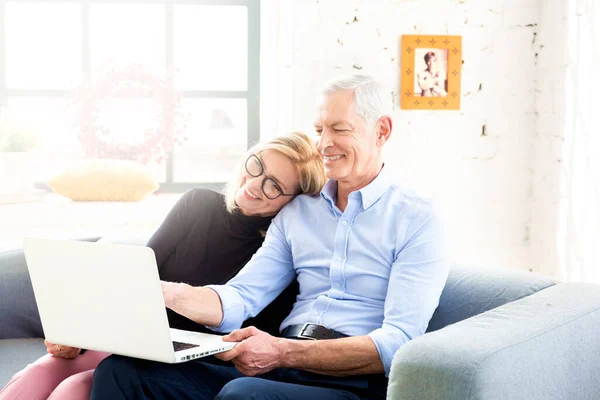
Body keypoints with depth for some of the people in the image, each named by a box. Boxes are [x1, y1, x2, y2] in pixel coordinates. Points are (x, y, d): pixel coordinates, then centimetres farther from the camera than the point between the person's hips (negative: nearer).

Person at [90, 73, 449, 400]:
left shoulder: (416, 221, 0)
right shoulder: (297, 212, 18)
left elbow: (397, 345, -12)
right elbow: (238, 300, 10)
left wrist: (283, 352, -23)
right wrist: (162, 292, -10)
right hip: (280, 370, 6)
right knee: (123, 370, -16)